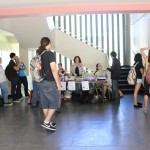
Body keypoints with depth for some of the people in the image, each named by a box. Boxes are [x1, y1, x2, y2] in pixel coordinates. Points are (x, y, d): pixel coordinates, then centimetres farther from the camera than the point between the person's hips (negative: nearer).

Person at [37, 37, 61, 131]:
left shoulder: (38, 55, 8)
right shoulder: (50, 54, -14)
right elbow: (54, 70, -18)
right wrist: (58, 83, -15)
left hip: (41, 82, 8)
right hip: (50, 82, -8)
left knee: (45, 103, 12)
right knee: (54, 102, 2)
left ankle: (48, 122, 21)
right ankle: (46, 122, -2)